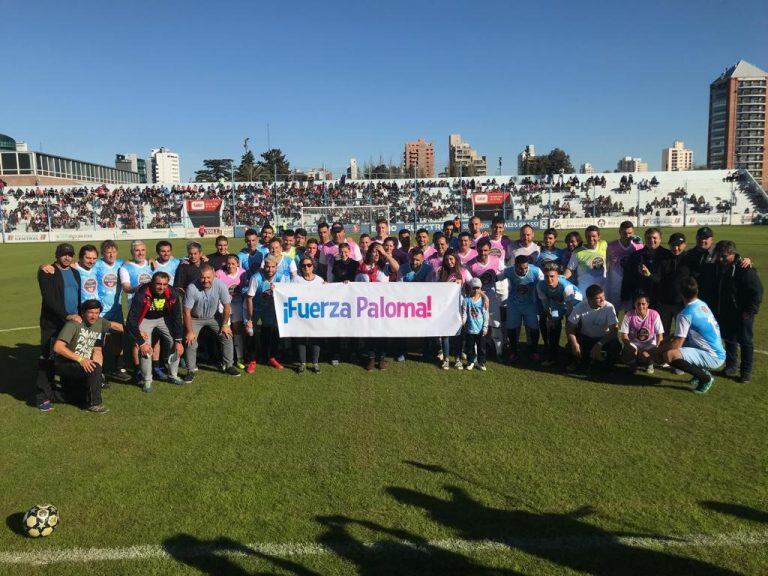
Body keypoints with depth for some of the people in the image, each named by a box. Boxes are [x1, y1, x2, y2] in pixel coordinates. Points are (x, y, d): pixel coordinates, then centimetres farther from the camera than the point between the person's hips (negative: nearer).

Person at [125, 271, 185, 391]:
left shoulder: (172, 294, -23)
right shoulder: (142, 294, -34)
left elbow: (177, 318, -10)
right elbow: (131, 320, -29)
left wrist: (178, 341, -10)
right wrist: (141, 342, -27)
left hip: (164, 318, 3)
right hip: (145, 319, -3)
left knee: (175, 344, -6)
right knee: (145, 348, -18)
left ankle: (172, 375, 13)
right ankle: (147, 380, 0)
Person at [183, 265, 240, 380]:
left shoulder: (220, 285, -27)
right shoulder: (191, 288, -31)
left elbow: (227, 306, -14)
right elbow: (187, 311, -22)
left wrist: (225, 325, -9)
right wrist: (190, 331, -18)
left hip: (214, 316, 2)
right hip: (195, 318, -2)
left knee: (227, 336, -5)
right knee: (190, 342, -12)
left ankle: (229, 366, 9)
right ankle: (190, 371, 5)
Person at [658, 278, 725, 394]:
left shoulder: (686, 314, -20)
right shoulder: (703, 305, 6)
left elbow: (677, 345, -19)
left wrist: (661, 350, -2)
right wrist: (671, 340, 16)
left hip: (713, 358, -9)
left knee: (668, 355, -24)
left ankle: (705, 377, -8)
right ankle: (702, 371, 13)